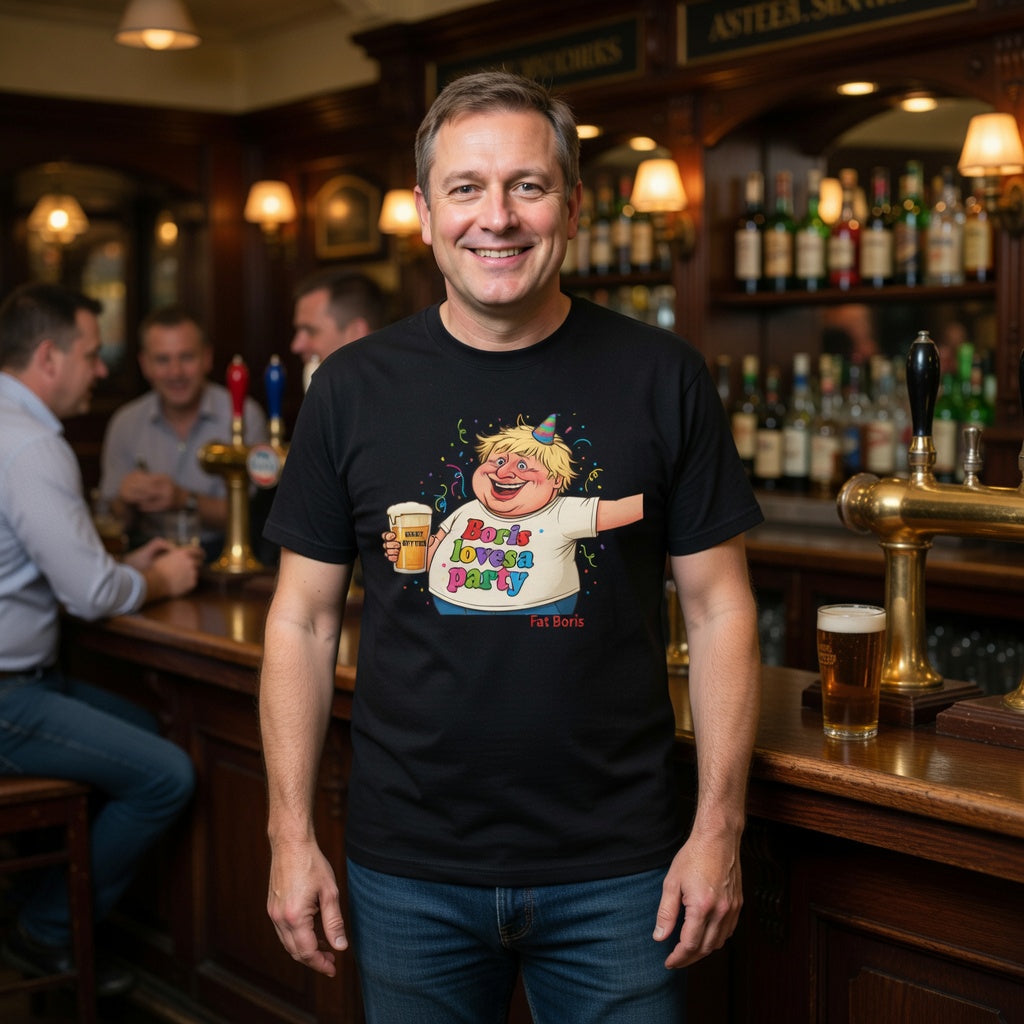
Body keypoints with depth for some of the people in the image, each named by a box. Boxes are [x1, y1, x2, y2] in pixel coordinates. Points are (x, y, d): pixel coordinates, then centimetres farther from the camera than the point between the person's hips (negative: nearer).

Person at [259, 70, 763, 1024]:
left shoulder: (662, 379, -3)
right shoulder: (353, 390, -1)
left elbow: (718, 608, 0)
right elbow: (303, 622, 3)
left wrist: (720, 827, -4)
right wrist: (291, 835, -1)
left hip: (617, 872, 0)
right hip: (407, 870, 1)